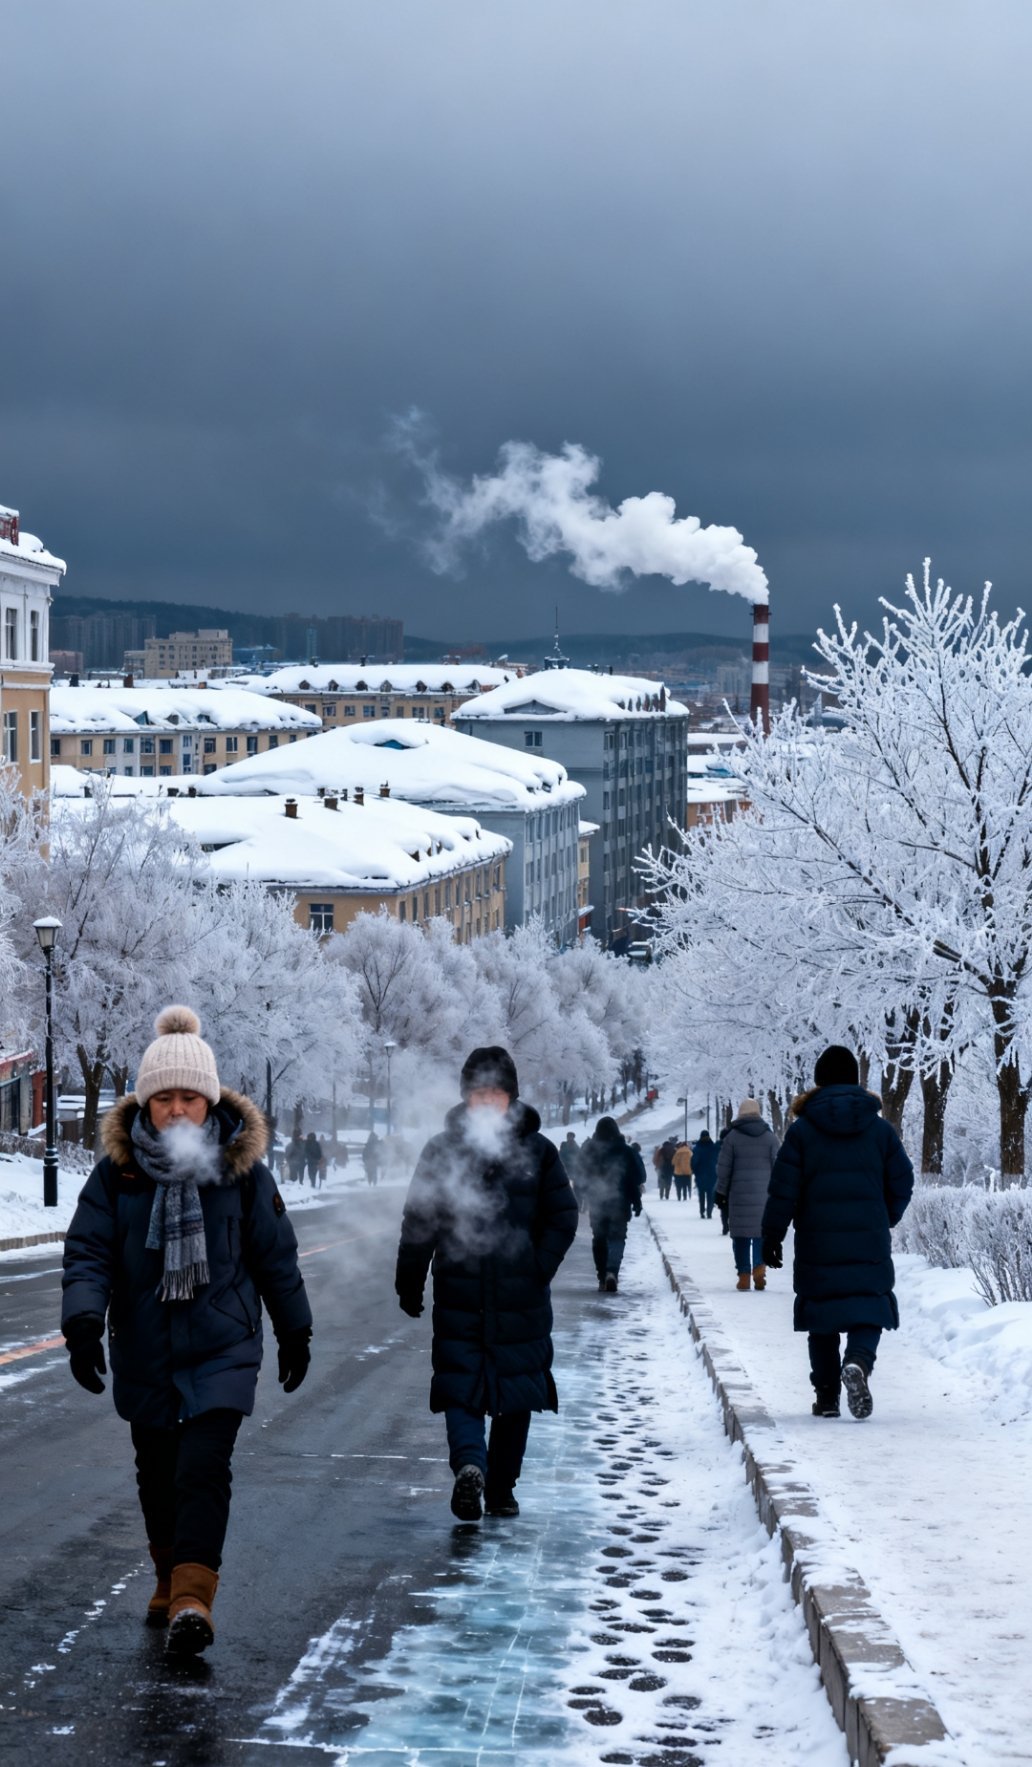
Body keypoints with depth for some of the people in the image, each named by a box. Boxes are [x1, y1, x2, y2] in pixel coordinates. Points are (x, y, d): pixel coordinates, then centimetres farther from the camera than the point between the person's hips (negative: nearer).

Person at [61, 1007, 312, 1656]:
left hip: (223, 1347, -2)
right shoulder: (116, 1171, -5)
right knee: (158, 1471, 14)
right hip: (143, 1351, 2)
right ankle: (171, 1577, 32)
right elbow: (88, 1252, -7)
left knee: (204, 1468, -15)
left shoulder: (241, 1168, -5)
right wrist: (83, 1321, -23)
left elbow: (275, 1255, 5)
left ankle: (193, 1596, -19)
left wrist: (295, 1331, 12)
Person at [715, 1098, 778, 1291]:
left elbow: (723, 1168, 1)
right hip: (764, 1195, 1)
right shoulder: (770, 1137, 5)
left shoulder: (732, 1137, 0)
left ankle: (744, 1275, 3)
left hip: (739, 1195, -1)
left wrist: (721, 1193, 9)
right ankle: (759, 1267, -10)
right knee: (762, 1231, 8)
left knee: (741, 1234, 4)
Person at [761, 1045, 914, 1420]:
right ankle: (858, 1361, -27)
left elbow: (783, 1190, -5)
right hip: (869, 1244, 0)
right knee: (868, 1309, 3)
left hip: (817, 1245, 0)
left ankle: (826, 1395, 10)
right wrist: (885, 1221, 24)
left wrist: (772, 1235, 2)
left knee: (822, 1318, 10)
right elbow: (902, 1183, 7)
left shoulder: (802, 1129, -2)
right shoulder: (880, 1128, 4)